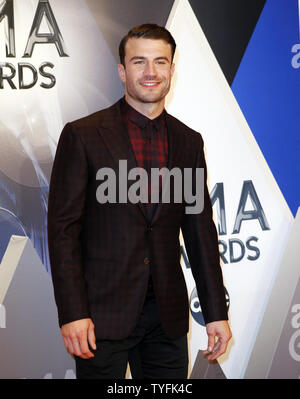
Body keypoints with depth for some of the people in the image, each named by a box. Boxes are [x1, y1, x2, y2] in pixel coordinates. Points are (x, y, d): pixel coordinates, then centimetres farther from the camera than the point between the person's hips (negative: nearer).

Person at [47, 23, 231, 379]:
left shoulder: (189, 142, 8)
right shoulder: (82, 135, -4)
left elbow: (200, 232, 10)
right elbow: (63, 227, -7)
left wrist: (216, 313, 7)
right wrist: (72, 313, -13)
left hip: (167, 316, 4)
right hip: (102, 312, -3)